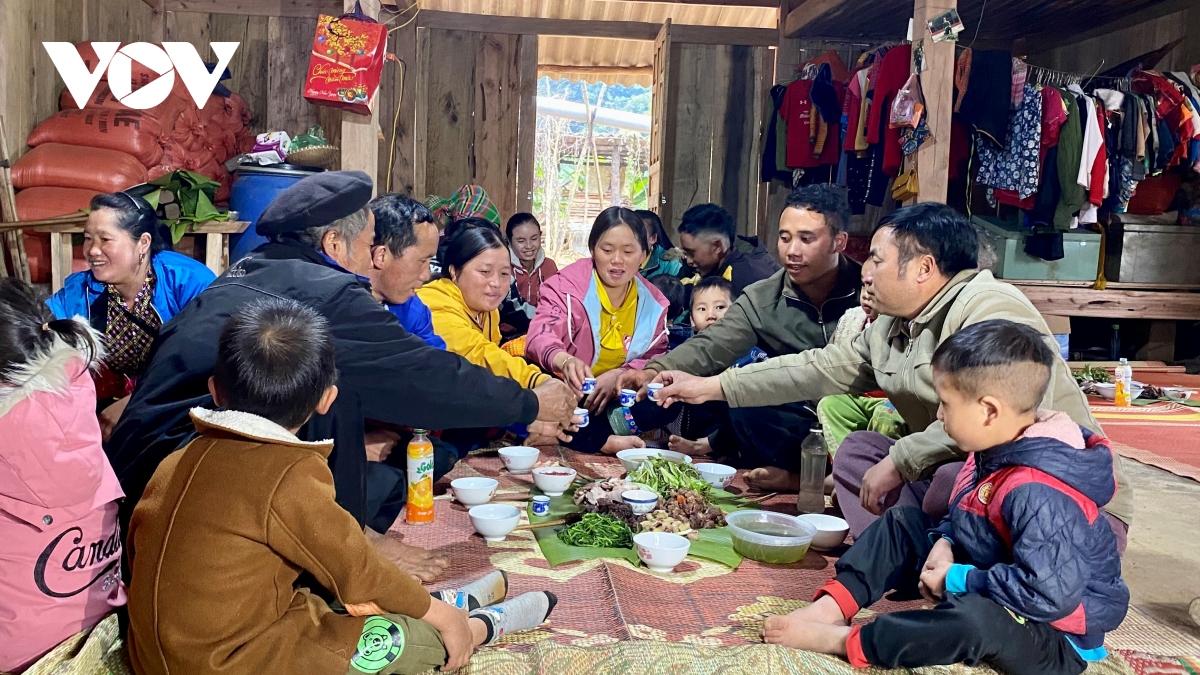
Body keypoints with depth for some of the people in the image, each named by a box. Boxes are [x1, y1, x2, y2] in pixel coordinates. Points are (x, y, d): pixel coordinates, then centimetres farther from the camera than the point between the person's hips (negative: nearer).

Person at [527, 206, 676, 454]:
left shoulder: (653, 302, 4)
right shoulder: (567, 284, -9)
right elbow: (540, 336, -24)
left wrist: (618, 375, -19)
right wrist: (566, 361, -49)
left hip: (617, 401, 4)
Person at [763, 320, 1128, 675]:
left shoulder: (1038, 494, -33)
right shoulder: (999, 449, -1)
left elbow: (1049, 593, -39)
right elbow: (966, 514, 15)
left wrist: (957, 579, -26)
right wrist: (945, 541, -7)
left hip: (1052, 637, -10)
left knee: (970, 617, -42)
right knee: (904, 522, 10)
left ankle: (842, 641, -25)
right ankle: (832, 607, -5)